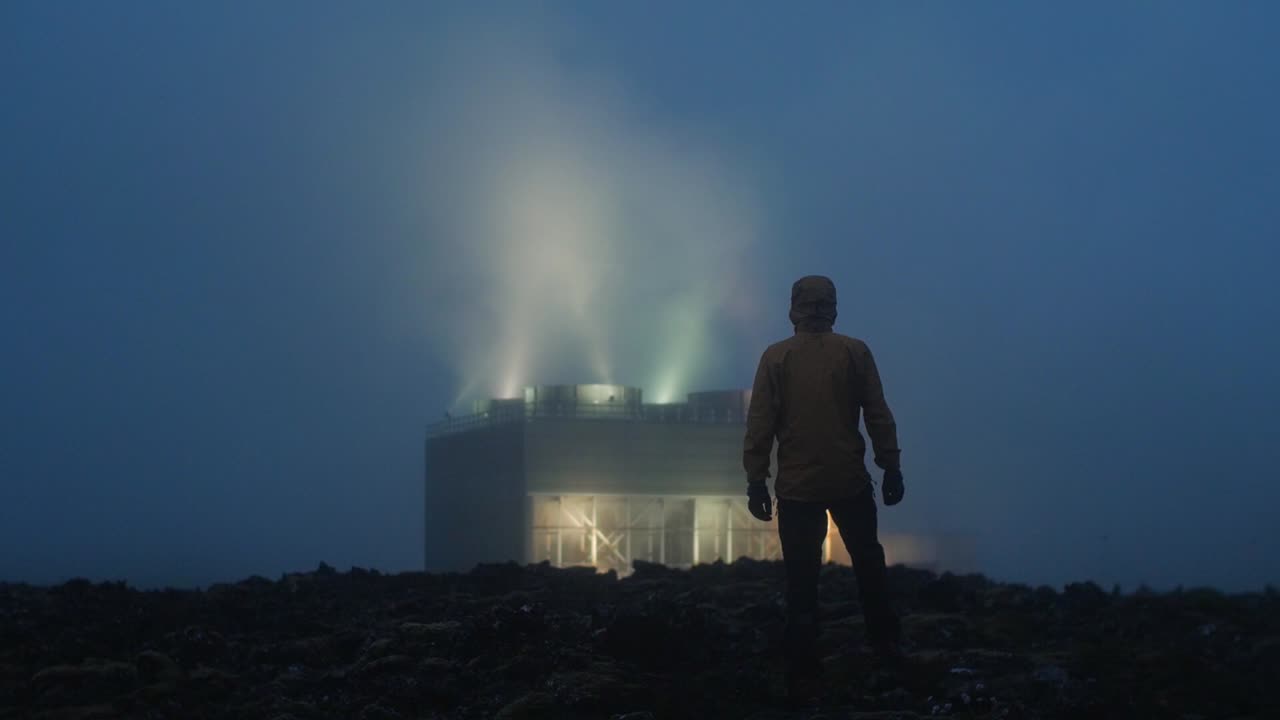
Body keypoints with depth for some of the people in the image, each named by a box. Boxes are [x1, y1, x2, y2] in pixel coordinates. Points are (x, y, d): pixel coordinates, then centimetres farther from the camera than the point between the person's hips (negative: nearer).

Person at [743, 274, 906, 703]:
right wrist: (891, 468, 8)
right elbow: (879, 417, 0)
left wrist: (756, 481, 1)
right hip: (851, 482, 1)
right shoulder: (855, 352, -1)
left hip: (797, 487, -1)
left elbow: (759, 425, -4)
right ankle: (885, 643, 27)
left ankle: (803, 677, 3)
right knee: (868, 564, 21)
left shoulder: (776, 358, -2)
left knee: (802, 583, 3)